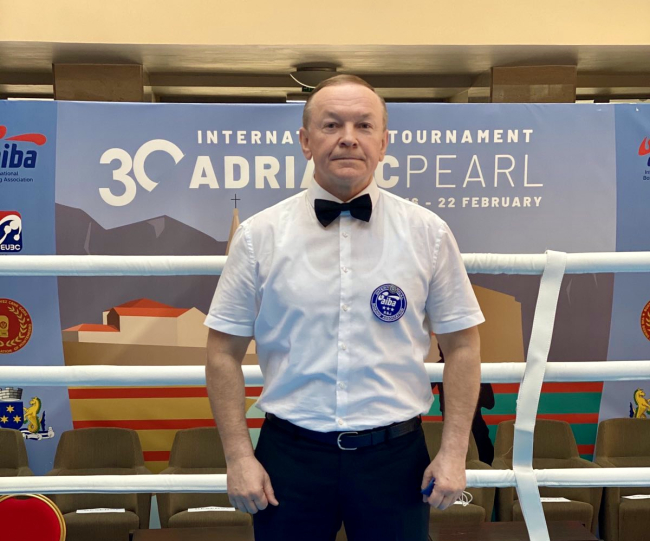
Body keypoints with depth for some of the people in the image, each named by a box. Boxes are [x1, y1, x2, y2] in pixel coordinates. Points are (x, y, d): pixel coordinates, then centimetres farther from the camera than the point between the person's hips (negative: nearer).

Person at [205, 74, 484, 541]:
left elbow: (462, 346, 2)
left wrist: (454, 453, -3)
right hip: (290, 457, 0)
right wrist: (238, 456, -3)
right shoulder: (259, 235, -2)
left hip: (396, 457, 1)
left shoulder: (428, 234, -2)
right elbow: (224, 352, 1)